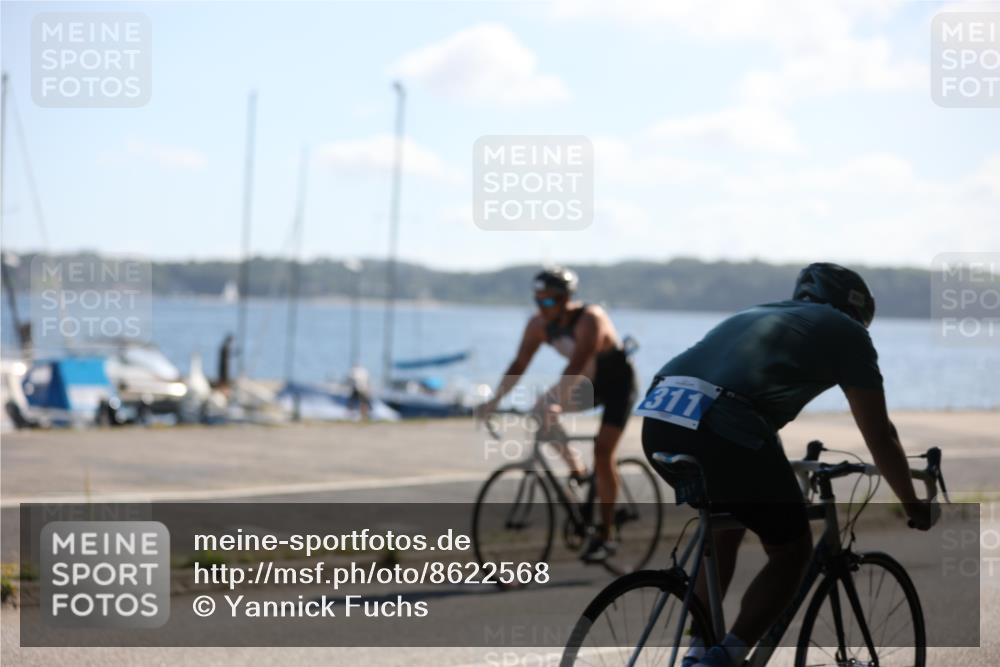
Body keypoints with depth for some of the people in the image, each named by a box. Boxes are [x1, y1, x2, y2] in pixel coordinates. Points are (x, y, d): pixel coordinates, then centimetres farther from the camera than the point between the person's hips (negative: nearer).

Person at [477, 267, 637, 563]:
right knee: (540, 411, -16)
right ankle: (577, 471, 1)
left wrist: (555, 400, -54)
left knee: (602, 451, -16)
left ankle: (604, 535, -9)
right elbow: (519, 365, -13)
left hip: (617, 384, -6)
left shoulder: (589, 319, -31)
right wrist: (494, 400, -24)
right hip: (587, 383, 6)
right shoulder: (539, 324, -12)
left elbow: (576, 365, -43)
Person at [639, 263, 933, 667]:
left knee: (725, 528, 32)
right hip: (724, 431, -7)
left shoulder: (756, 315, 37)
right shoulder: (846, 331, 19)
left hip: (657, 421, 7)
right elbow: (880, 436, 20)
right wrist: (913, 505, 35)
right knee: (792, 550, 14)